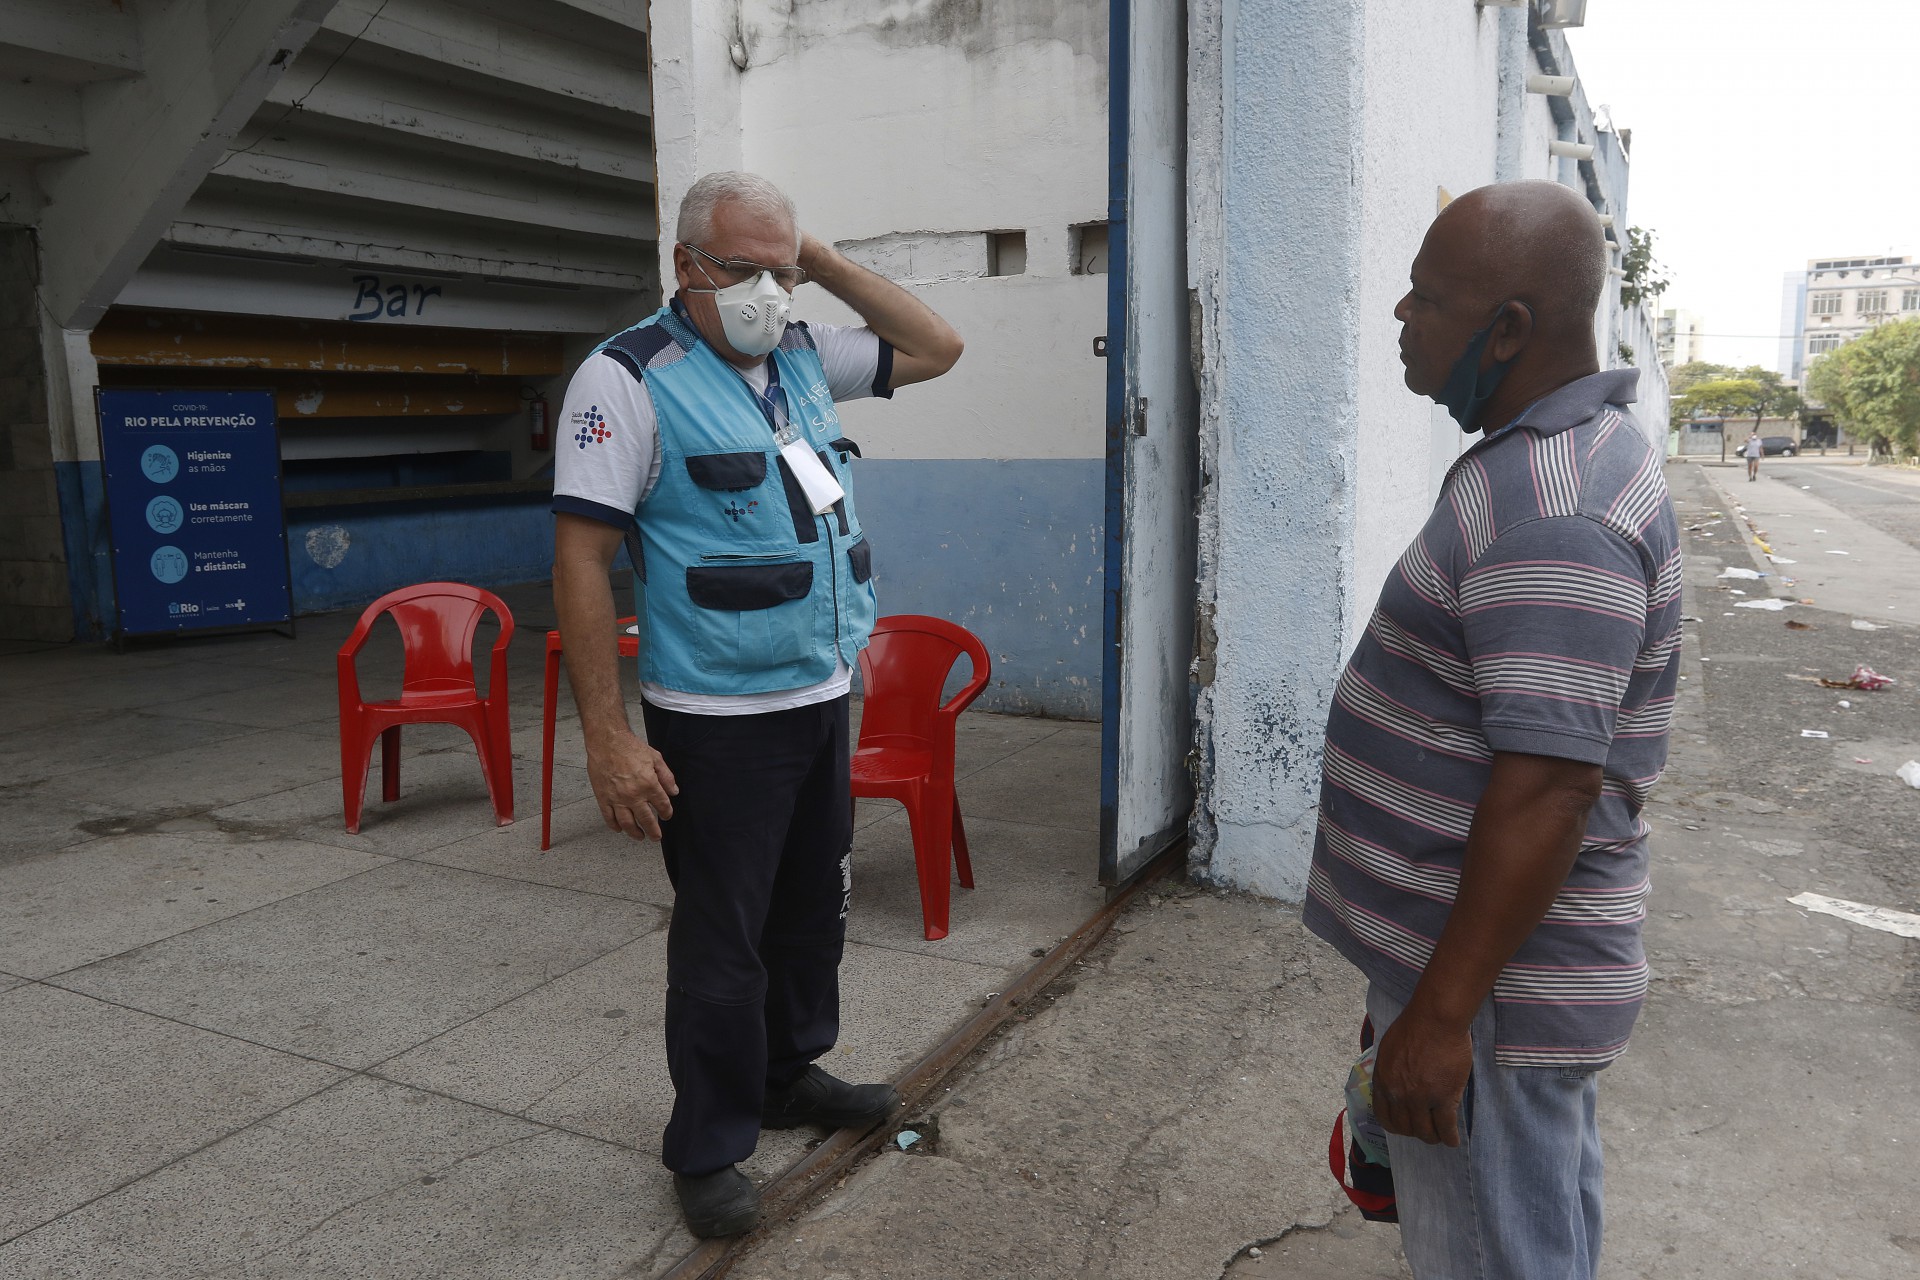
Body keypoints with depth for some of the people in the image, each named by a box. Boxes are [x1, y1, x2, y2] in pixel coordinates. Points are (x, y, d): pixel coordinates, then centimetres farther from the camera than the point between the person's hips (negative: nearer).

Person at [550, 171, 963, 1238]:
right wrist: (608, 737, -21)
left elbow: (938, 348, 16)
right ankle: (709, 1150, 23)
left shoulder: (803, 357, 9)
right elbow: (583, 557, -16)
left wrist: (825, 263, 4)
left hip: (822, 699, 7)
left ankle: (790, 1076, 41)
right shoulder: (631, 378, -12)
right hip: (719, 720, -7)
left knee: (815, 909, 19)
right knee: (724, 939, 4)